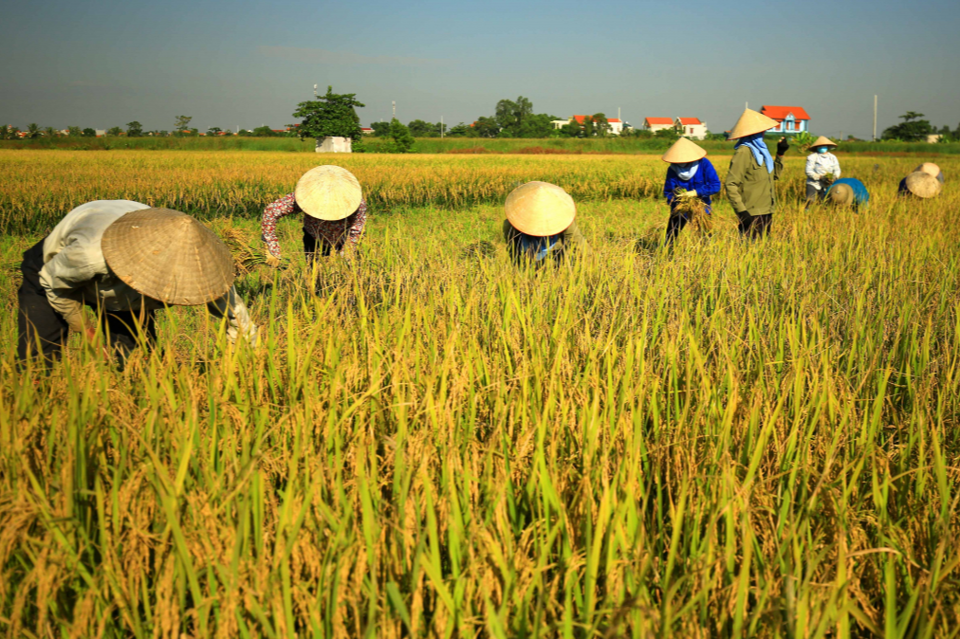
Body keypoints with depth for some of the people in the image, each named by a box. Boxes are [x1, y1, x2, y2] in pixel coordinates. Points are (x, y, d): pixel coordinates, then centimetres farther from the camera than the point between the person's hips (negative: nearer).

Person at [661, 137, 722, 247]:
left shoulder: (704, 164, -14)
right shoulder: (672, 170, -11)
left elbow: (715, 185, -17)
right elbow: (667, 192, -5)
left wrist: (696, 193, -27)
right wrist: (677, 203, -25)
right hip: (680, 209, 1)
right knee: (670, 238, -2)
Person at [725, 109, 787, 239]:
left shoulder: (760, 149, 15)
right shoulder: (744, 152, -12)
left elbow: (775, 174, 26)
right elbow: (731, 185, -18)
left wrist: (780, 154, 14)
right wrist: (741, 211, -23)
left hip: (766, 212, 9)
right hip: (751, 215, -9)